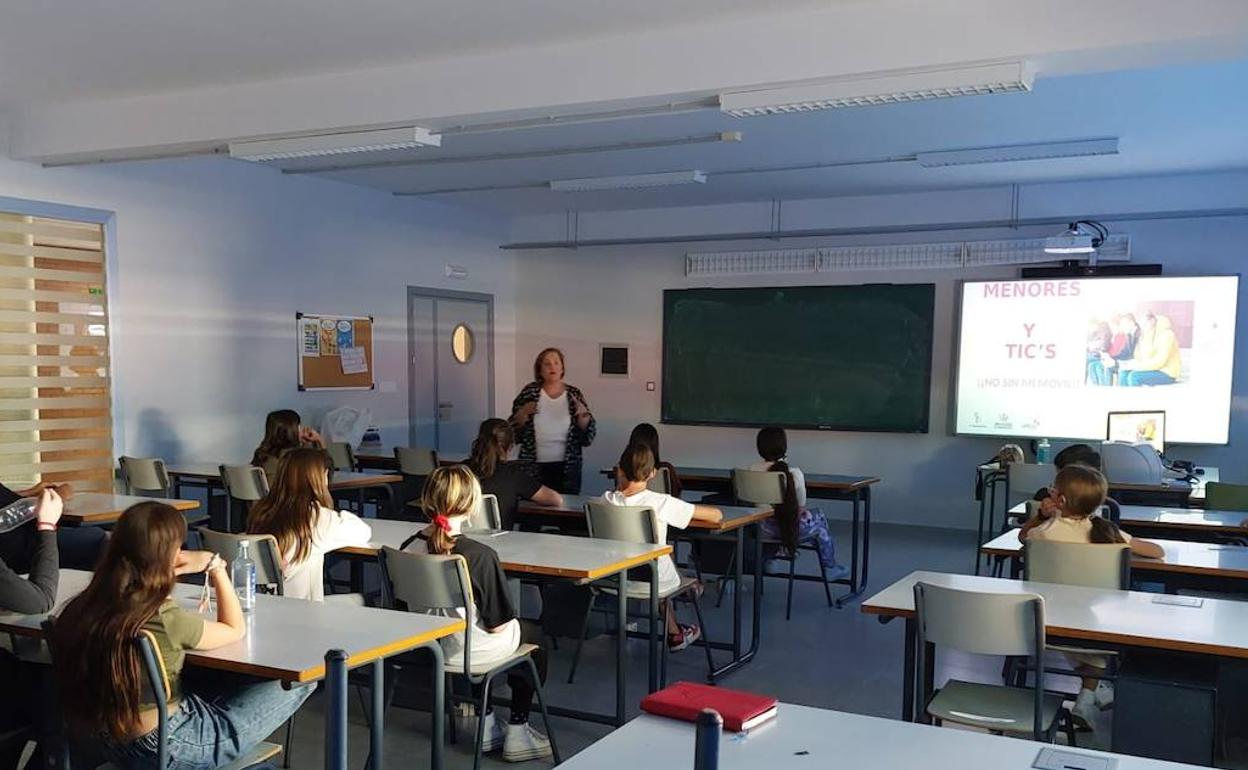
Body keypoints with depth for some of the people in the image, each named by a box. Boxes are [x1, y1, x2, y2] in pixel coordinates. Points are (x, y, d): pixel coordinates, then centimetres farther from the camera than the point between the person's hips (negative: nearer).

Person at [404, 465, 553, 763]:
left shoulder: (409, 549, -12)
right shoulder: (480, 555, -29)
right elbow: (498, 624, -21)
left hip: (425, 647, 5)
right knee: (533, 637, 25)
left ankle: (483, 724, 42)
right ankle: (517, 733, 28)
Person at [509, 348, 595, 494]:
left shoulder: (574, 395, 4)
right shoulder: (530, 392, 2)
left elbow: (587, 437, 3)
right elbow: (513, 433, 3)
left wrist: (583, 414, -12)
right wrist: (522, 414, -14)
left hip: (567, 468, 1)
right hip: (534, 468, -1)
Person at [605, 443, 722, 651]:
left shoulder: (608, 500, -11)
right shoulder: (661, 503, -21)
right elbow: (717, 515, -14)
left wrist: (619, 488, 8)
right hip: (654, 582, -4)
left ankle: (673, 631, 49)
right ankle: (674, 634, 47)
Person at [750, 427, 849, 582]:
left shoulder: (752, 470, -10)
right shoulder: (794, 473, -17)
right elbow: (801, 504, -2)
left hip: (762, 528, 4)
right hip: (790, 528, -3)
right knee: (819, 518, 29)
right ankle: (830, 567, 44)